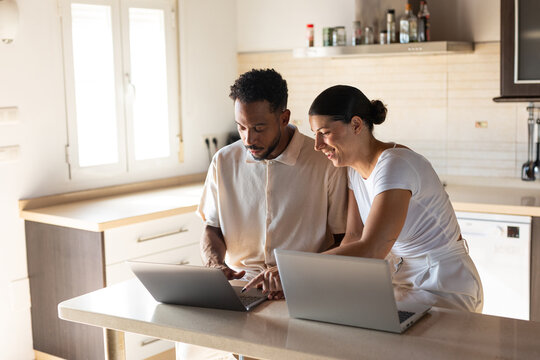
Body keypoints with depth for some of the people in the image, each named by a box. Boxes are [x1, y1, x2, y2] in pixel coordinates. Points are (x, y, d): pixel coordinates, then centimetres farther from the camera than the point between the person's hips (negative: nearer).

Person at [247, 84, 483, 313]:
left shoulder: (395, 166, -26)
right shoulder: (355, 167, 2)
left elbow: (370, 250, -34)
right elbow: (353, 236, 2)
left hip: (445, 291, -7)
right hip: (401, 280, 7)